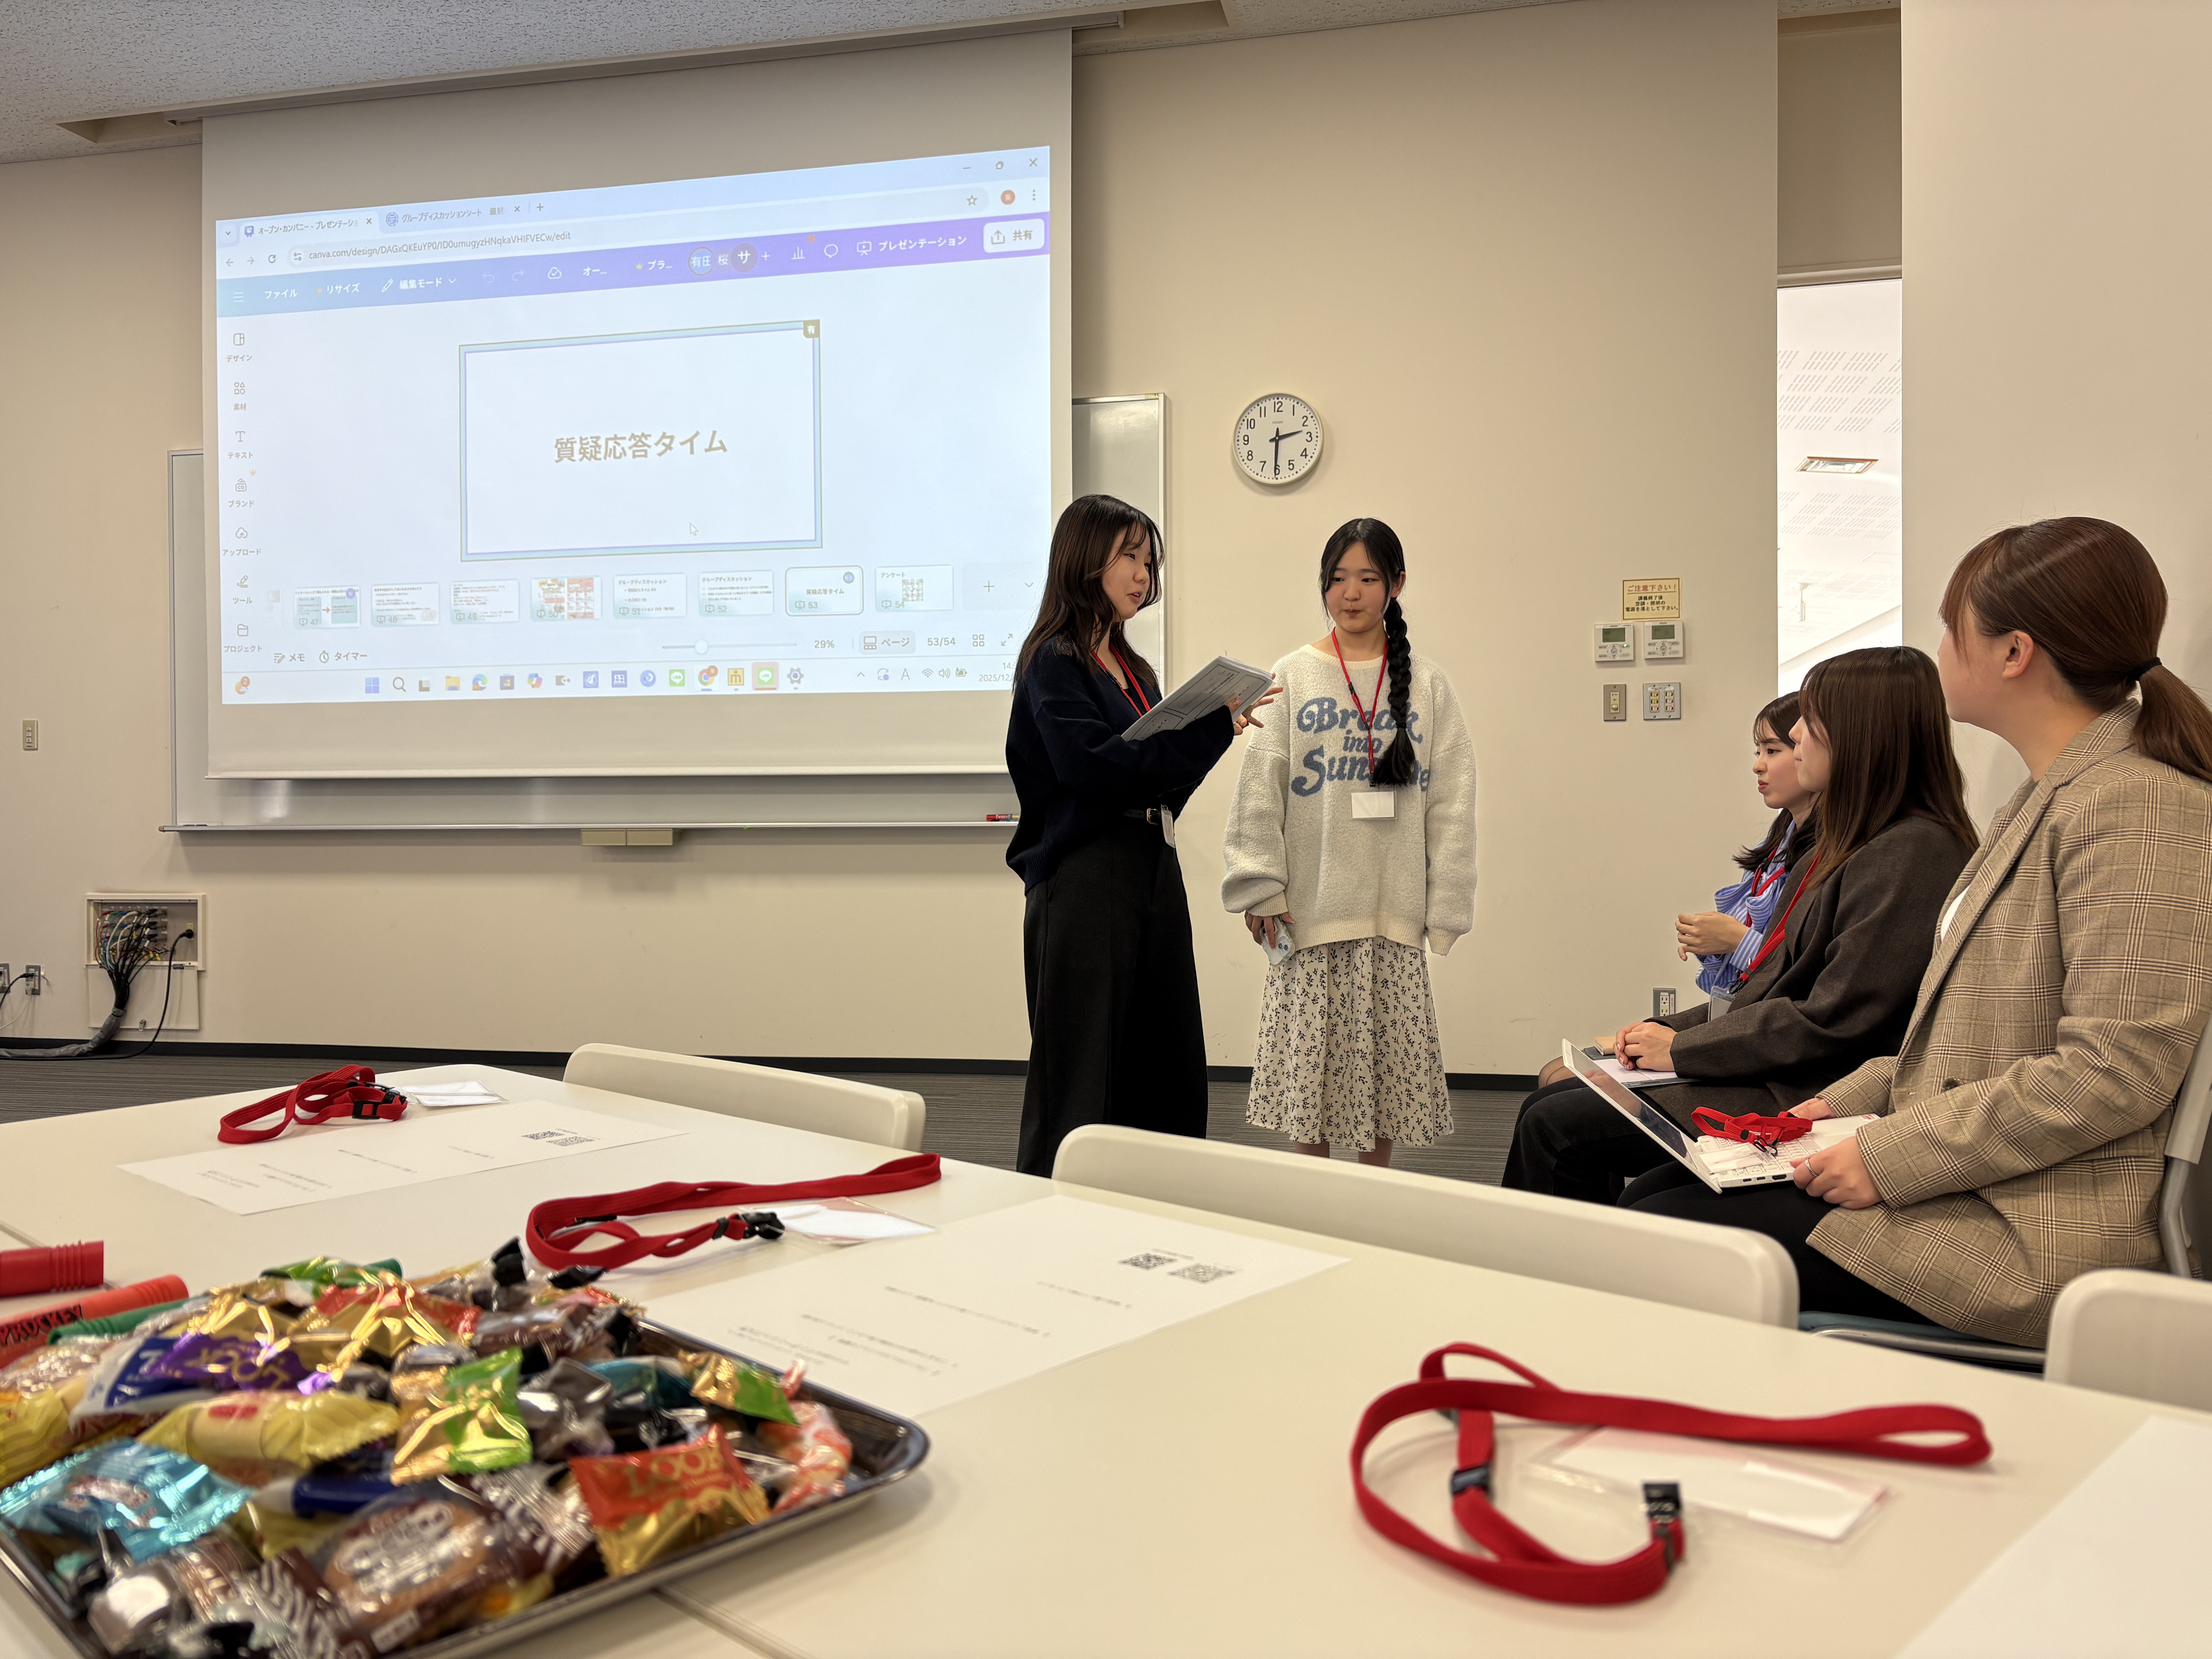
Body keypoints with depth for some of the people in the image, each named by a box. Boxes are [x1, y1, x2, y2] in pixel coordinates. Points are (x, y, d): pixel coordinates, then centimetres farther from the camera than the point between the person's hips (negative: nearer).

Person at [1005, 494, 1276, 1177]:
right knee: (1080, 1077, -4)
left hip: (1152, 872, 8)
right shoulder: (1054, 661, -5)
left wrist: (1216, 723, 1)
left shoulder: (1130, 666, 20)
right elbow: (1092, 764, -21)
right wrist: (1207, 725, -20)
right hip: (1084, 880, -8)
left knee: (1168, 1077, 8)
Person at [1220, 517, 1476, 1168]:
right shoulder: (1292, 677, 4)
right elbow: (1259, 792, 1)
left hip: (1394, 911, 1)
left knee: (1387, 1060, 5)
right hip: (1311, 912, -1)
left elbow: (1452, 802, 6)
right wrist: (1260, 889, -6)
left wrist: (1444, 908, 1)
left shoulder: (1426, 682, 6)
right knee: (1309, 1064, 2)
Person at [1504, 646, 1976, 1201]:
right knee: (1544, 1107, 3)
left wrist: (1682, 1048, -12)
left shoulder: (1912, 854, -17)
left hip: (1802, 1102, -10)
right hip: (1764, 1073, 10)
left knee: (1556, 1127, -15)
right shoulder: (1846, 847, 15)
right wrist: (1667, 1029, 5)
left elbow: (1831, 1024, -21)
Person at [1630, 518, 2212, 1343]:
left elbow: (2111, 1074, -24)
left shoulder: (2138, 808, -17)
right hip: (1961, 1181, 10)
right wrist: (1851, 1100, 11)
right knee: (1650, 1191, 5)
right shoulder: (2053, 795, 16)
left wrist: (1890, 1157, -19)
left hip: (2027, 1242, -10)